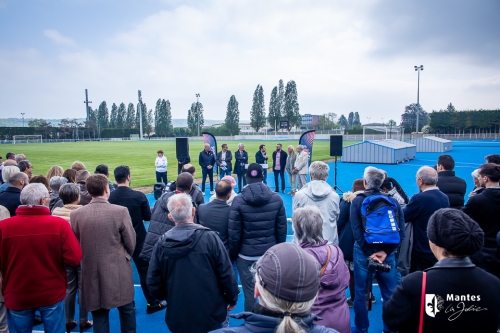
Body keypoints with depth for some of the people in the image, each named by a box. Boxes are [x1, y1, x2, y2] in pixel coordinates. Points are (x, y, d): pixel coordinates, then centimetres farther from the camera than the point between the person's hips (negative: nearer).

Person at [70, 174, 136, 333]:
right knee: (127, 310, 17)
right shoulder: (120, 211, -15)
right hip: (119, 271, -2)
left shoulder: (76, 214, -7)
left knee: (99, 315, 15)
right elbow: (131, 243, -7)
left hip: (91, 272, 3)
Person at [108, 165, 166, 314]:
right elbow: (148, 217, -8)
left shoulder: (109, 197, -11)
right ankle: (152, 303, 17)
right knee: (145, 271, 8)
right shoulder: (139, 196, -18)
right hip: (138, 240, -3)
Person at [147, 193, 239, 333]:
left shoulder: (161, 244, -10)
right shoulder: (209, 237, -16)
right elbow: (226, 274, -14)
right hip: (210, 314, -1)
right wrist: (232, 298, 3)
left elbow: (153, 283, -4)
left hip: (178, 317, 2)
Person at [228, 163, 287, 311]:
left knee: (250, 292, 8)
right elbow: (282, 229, 0)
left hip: (246, 255, -2)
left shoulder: (239, 201, -13)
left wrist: (233, 254, 5)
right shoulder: (276, 199, -5)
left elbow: (234, 233, -10)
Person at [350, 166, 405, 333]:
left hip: (363, 252, -2)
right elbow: (400, 231, -9)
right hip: (387, 252, 2)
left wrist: (369, 253, -11)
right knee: (389, 293, 15)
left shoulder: (357, 201, -6)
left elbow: (357, 231, -14)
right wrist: (385, 251, -11)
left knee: (360, 293, 12)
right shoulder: (393, 201, 0)